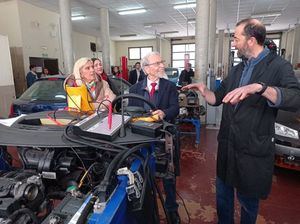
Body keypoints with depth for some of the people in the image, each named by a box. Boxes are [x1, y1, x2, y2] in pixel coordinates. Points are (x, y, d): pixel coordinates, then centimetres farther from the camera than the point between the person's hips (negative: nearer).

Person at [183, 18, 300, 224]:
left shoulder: (279, 66, -10)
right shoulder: (237, 69, 10)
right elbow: (217, 98, 12)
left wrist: (259, 87, -41)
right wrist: (203, 89, -6)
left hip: (254, 148, -6)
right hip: (227, 143, 6)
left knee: (248, 200, 16)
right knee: (223, 193, 20)